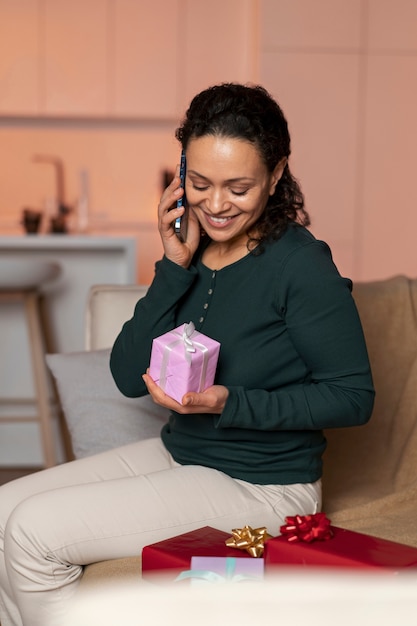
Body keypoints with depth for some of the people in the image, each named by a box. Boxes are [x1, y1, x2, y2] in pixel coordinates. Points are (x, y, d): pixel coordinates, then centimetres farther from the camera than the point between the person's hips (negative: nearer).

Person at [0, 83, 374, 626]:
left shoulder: (302, 266, -20)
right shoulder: (192, 250, -2)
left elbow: (353, 396, -14)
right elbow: (129, 377, -5)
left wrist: (230, 403, -25)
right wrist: (175, 266, -15)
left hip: (260, 487, -7)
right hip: (179, 454, 7)